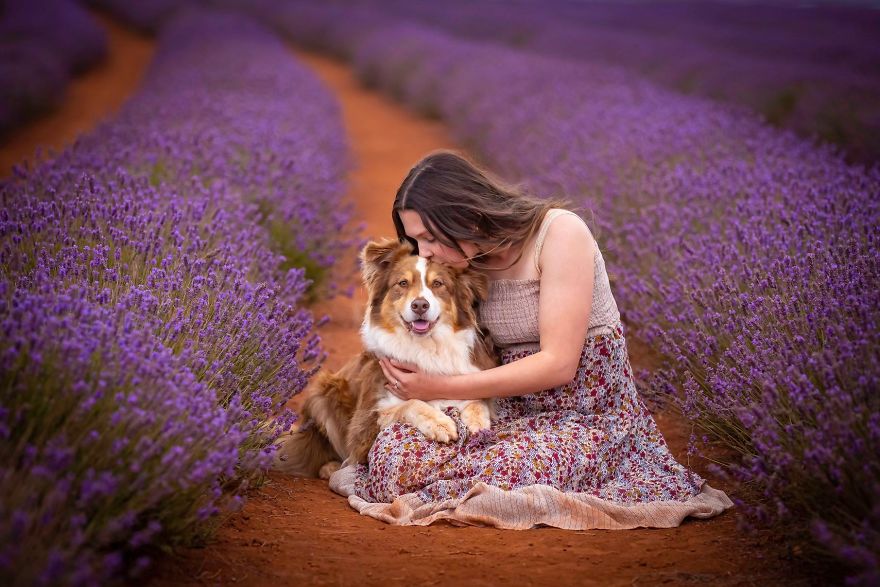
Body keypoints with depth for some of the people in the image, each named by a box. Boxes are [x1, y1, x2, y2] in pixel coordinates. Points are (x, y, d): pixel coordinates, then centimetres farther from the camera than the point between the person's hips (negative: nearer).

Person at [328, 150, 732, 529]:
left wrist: (439, 388, -18)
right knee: (394, 445, -22)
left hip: (589, 412, -5)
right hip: (511, 413, 6)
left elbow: (559, 364, -19)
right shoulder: (473, 259, 6)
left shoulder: (559, 231, -14)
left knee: (509, 469, -38)